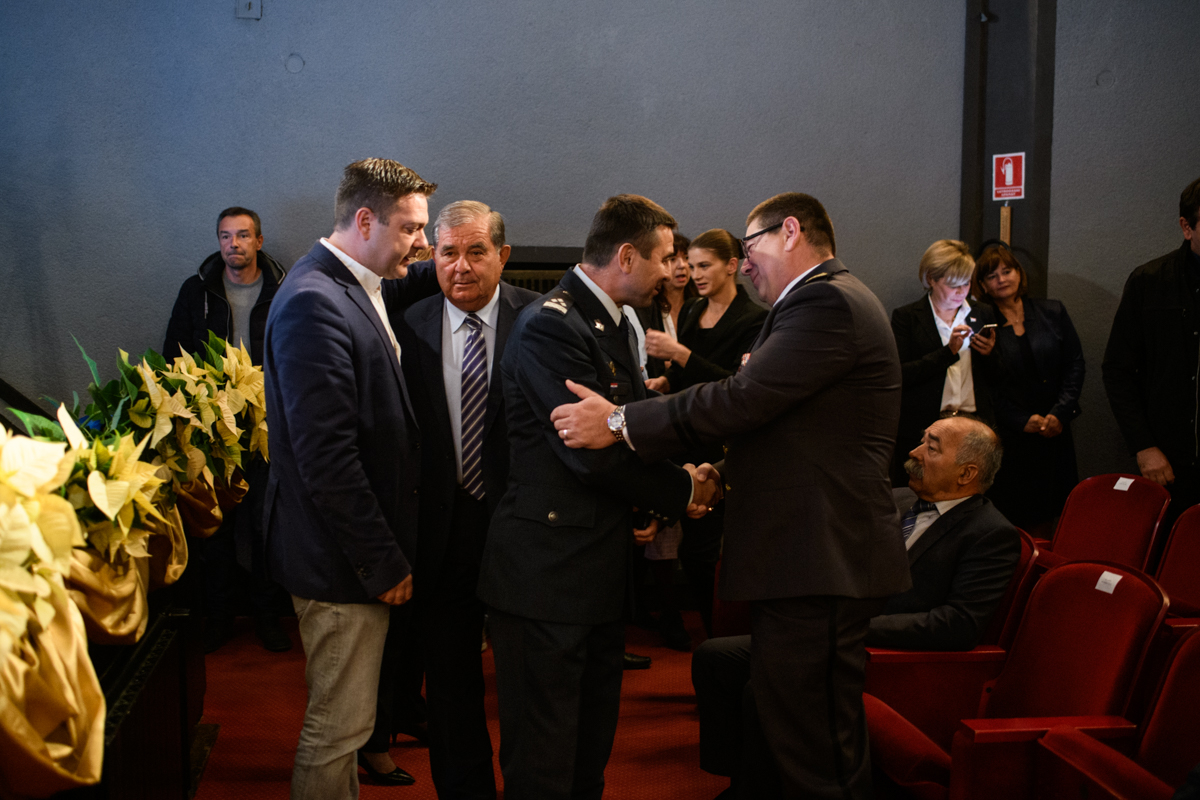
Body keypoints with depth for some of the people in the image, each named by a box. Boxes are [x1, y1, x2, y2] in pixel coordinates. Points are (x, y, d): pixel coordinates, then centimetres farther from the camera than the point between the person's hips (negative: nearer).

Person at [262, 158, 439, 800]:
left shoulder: (354, 289, 11)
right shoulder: (314, 302, -21)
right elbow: (326, 457, -24)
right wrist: (383, 563, -18)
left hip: (364, 548, 10)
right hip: (343, 556, -10)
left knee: (341, 719, 21)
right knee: (338, 727, 4)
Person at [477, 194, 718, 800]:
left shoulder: (611, 323, 15)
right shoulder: (550, 325, -17)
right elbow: (593, 453, -21)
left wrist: (654, 502, 3)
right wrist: (682, 492, -7)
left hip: (600, 566, 10)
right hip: (549, 570, -10)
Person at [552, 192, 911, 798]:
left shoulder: (826, 301, -14)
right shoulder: (826, 299, 21)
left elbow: (744, 399, -22)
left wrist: (620, 422, -16)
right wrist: (728, 472, 13)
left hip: (818, 563, -11)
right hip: (814, 557, 11)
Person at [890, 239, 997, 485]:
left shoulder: (982, 315, 15)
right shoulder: (906, 317, 3)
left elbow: (998, 380, 17)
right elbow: (901, 376, -8)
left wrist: (991, 354, -3)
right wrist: (948, 352, -14)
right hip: (923, 429, -3)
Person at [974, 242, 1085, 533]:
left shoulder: (1052, 313, 8)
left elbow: (1075, 365, 7)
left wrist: (1060, 413, -6)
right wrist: (1022, 421, -10)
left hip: (1053, 433, 2)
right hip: (1007, 438, -2)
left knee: (1043, 522, 4)